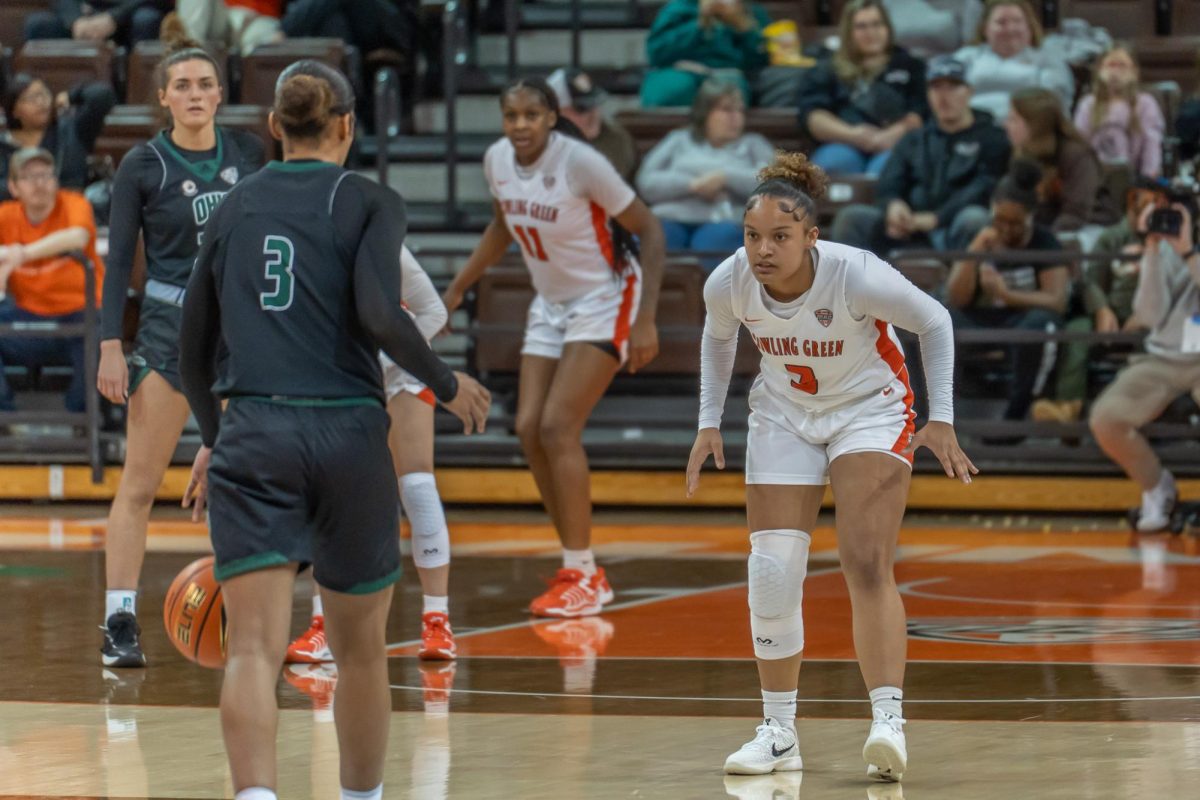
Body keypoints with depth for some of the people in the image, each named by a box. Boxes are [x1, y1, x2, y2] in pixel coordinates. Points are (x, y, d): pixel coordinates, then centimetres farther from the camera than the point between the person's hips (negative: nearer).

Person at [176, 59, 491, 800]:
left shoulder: (235, 208, 12)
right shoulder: (371, 203, 1)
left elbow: (195, 352, 17)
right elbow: (378, 314, -16)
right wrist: (447, 384, 0)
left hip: (253, 438, 1)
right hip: (348, 435, -1)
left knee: (254, 647, -11)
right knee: (362, 649, 17)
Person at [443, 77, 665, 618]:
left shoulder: (581, 163, -24)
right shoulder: (497, 160, -5)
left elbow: (649, 231, -17)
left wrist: (646, 320, -22)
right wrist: (457, 288, 16)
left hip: (604, 302, -7)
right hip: (551, 305, 7)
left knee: (559, 426, -17)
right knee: (530, 429, -3)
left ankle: (582, 577, -11)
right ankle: (582, 569, 8)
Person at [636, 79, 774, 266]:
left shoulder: (753, 144, 26)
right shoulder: (679, 140, 27)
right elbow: (646, 182, 12)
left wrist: (725, 177, -4)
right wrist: (692, 185, -4)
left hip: (721, 222, -1)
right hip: (671, 218, 1)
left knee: (718, 237, -38)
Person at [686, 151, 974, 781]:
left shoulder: (857, 275, -31)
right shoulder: (728, 283, -20)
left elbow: (934, 323, -13)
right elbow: (717, 336, 6)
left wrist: (941, 420, -16)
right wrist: (709, 422, 2)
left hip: (870, 412, -4)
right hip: (784, 416, 4)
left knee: (867, 564, -20)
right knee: (771, 574, -3)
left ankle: (888, 721, -27)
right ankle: (778, 734, 10)